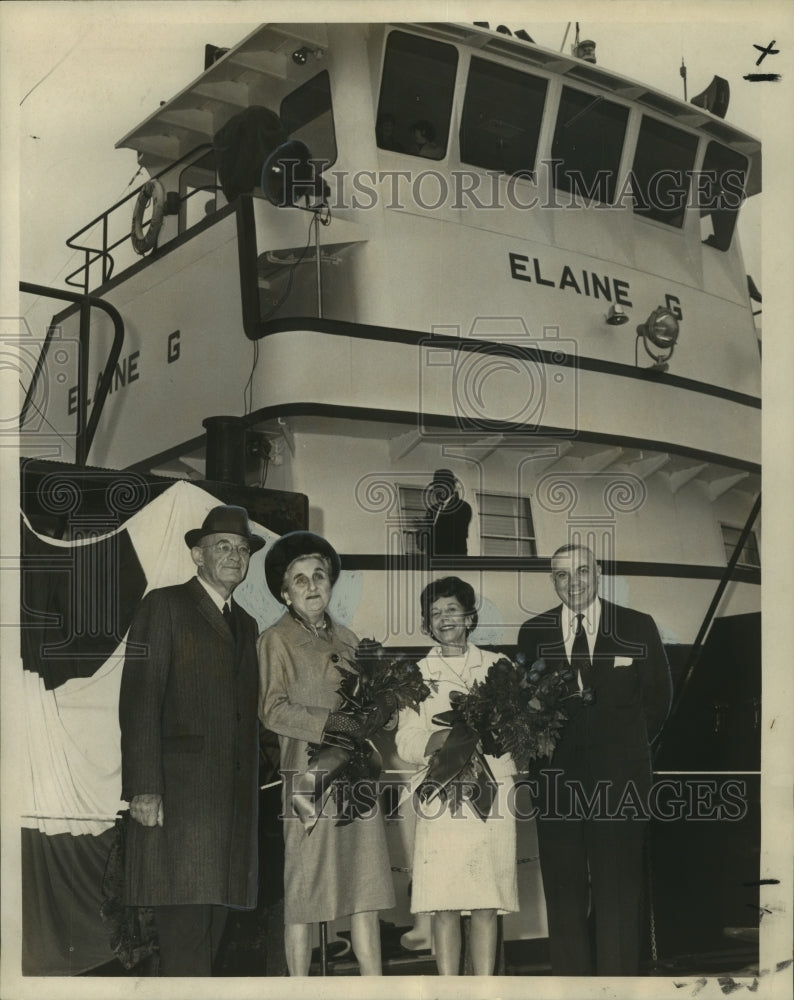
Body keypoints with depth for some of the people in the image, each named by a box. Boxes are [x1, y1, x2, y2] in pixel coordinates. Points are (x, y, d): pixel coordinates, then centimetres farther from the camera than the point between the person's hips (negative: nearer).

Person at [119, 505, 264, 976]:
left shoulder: (246, 624, 22)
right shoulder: (165, 606, 1)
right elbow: (139, 700, -8)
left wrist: (252, 788, 11)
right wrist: (143, 789, -16)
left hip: (234, 795, 6)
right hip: (179, 791, -6)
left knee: (214, 912, 6)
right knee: (184, 921, -9)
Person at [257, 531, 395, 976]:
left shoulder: (346, 638, 17)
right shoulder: (276, 640, 0)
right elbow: (273, 710, -9)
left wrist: (372, 714, -4)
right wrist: (332, 722, -17)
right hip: (308, 776, -5)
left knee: (367, 885, 4)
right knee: (303, 888, -2)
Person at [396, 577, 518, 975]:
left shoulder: (498, 666, 13)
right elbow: (407, 743, 1)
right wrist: (452, 736, -17)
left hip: (492, 795, 1)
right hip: (443, 797, -1)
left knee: (488, 905, 0)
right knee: (445, 905, -4)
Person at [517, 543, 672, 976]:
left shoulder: (639, 627, 3)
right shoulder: (533, 633, 6)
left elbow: (659, 698, 9)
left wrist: (626, 744, 8)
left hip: (619, 778, -1)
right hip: (557, 779, 1)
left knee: (619, 897, 2)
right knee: (563, 897, 6)